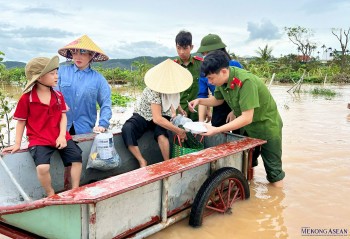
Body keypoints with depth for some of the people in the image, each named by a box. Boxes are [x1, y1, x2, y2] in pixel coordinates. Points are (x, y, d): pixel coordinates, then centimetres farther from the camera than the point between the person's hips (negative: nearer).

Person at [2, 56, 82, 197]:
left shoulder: (58, 95, 5)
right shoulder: (26, 98, -8)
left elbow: (63, 116, 4)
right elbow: (21, 121, 0)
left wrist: (62, 135, -9)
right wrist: (17, 143, 1)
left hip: (60, 137, 5)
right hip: (39, 140, -4)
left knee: (77, 157, -8)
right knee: (42, 167, -25)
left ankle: (75, 190, 8)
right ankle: (50, 194, 1)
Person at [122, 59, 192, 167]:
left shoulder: (171, 85, -12)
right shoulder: (154, 91, -32)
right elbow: (157, 119, -37)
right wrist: (178, 131, -34)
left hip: (161, 116, 3)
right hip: (143, 116, -3)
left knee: (161, 132, -33)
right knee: (127, 130, -34)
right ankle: (142, 162, -25)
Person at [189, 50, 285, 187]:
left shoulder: (245, 82, -35)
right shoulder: (223, 80, -11)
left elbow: (247, 118, -36)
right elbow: (218, 100, 8)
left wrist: (217, 130, -36)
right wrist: (200, 101, -11)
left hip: (267, 126, -7)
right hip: (246, 127, 7)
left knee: (273, 170, 4)